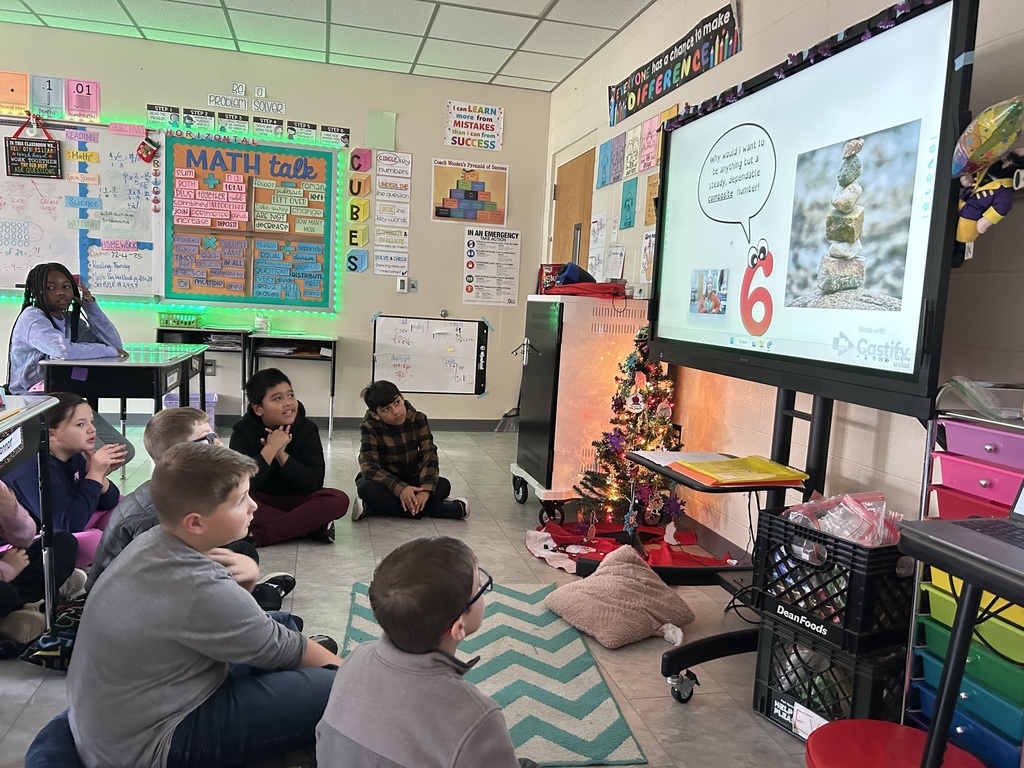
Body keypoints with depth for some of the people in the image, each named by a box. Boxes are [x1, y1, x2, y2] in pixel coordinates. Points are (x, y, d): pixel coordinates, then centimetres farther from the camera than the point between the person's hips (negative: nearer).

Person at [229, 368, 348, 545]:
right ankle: (311, 526, -26)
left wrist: (281, 454, -25)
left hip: (295, 500, 1)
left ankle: (255, 536, -31)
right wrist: (270, 449, -27)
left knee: (338, 500, -28)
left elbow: (315, 483, -16)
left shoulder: (307, 429, -9)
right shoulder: (243, 431, -11)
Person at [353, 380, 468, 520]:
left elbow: (429, 456, -19)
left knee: (443, 486, -24)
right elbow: (369, 467, -28)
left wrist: (425, 490, -37)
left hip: (411, 480, 2)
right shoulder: (369, 428, -20)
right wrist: (399, 489, -42)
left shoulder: (419, 420, -12)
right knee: (367, 489, -36)